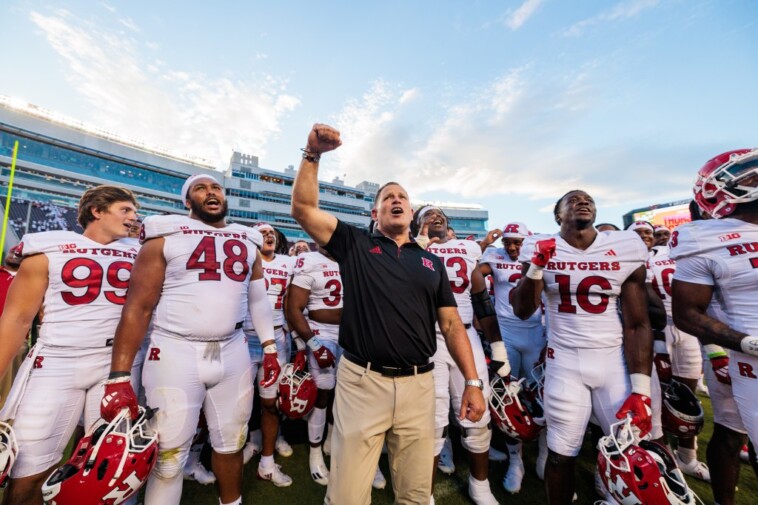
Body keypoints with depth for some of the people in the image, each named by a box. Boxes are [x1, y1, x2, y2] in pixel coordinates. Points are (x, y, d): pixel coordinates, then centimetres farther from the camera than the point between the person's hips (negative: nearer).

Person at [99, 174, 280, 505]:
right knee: (168, 456, 8)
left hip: (233, 352, 4)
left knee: (231, 443, 18)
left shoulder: (247, 242, 9)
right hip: (176, 352, -3)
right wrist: (118, 377, -10)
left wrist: (269, 346, 9)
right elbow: (138, 306, -6)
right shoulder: (165, 237, -2)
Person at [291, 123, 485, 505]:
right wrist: (313, 154, -10)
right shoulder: (355, 245, 4)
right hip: (361, 381, -2)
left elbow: (452, 324, 8)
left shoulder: (432, 262, 10)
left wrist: (472, 381, 3)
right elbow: (303, 208, -4)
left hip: (418, 385, 3)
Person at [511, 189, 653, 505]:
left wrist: (641, 388, -4)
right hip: (564, 363, -1)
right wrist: (536, 268, -19)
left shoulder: (626, 249, 0)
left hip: (615, 360, 2)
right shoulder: (541, 250, -3)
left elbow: (637, 324, 1)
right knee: (561, 454, 5)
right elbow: (522, 312, -5)